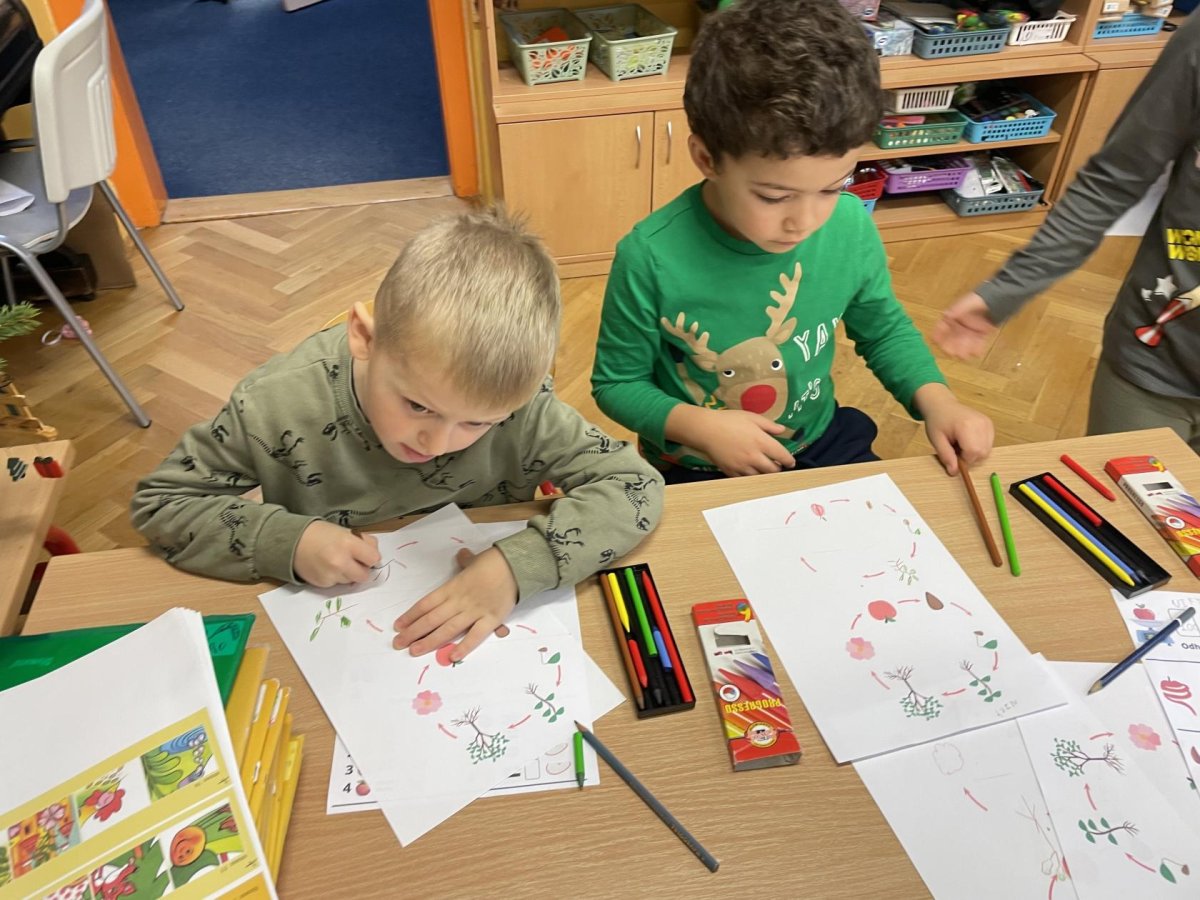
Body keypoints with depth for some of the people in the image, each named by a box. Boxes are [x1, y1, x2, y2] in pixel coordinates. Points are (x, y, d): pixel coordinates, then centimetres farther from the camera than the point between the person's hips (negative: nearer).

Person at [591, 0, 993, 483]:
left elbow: (884, 329, 6)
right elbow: (617, 383, -10)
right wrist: (699, 425, -25)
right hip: (698, 472, -3)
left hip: (822, 445, 3)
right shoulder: (651, 257, -25)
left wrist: (935, 399, -10)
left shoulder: (851, 227, -13)